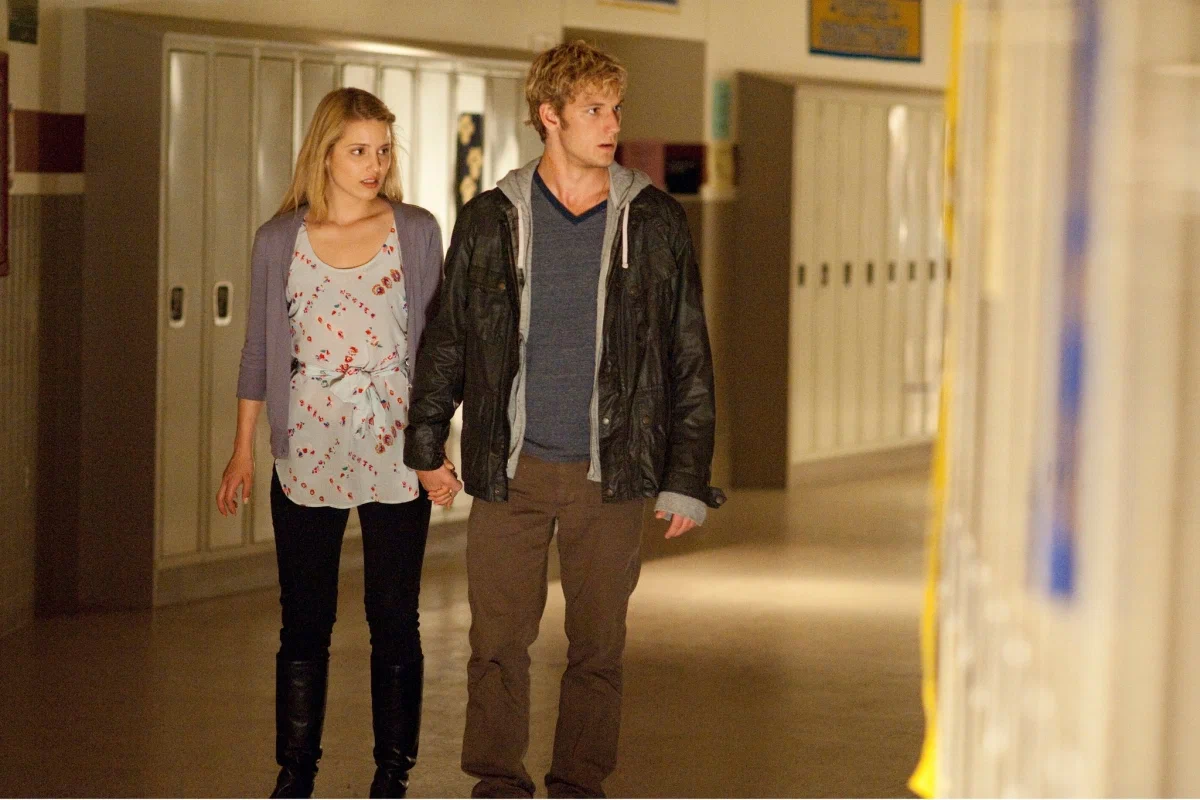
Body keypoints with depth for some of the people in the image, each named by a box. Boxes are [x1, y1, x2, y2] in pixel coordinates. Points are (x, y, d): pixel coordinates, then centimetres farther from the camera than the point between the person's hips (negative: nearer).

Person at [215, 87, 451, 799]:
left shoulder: (417, 233, 2)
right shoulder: (279, 240, 3)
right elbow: (261, 350, 10)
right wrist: (242, 450, 9)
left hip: (396, 454, 0)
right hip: (307, 456, 0)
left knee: (395, 620, 4)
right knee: (304, 624, 5)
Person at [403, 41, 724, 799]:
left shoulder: (655, 222, 3)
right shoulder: (491, 221, 3)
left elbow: (689, 358, 5)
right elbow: (446, 338, 13)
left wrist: (689, 477, 2)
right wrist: (426, 444, 13)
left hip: (610, 473, 0)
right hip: (509, 471, 0)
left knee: (599, 645, 6)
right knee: (498, 642, 1)